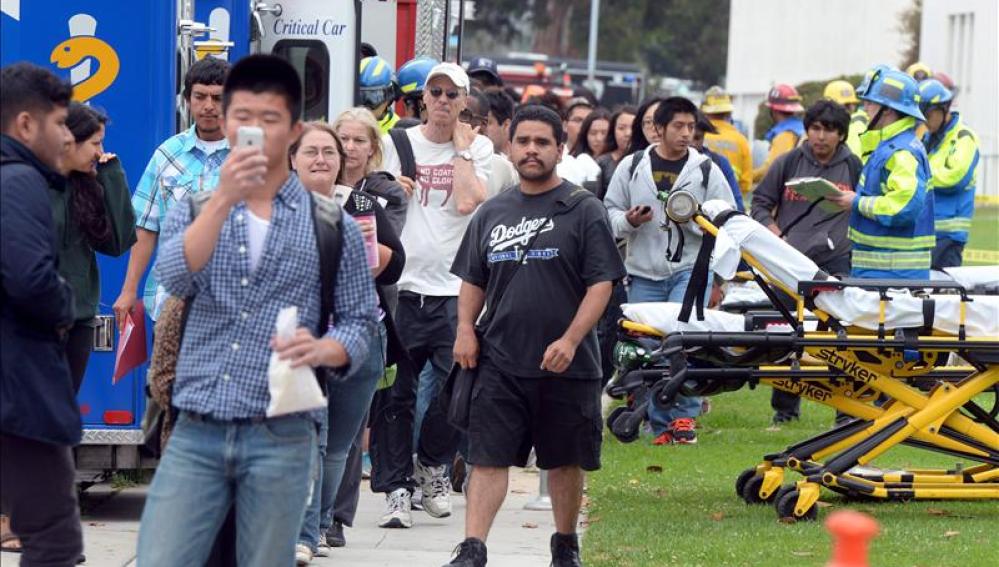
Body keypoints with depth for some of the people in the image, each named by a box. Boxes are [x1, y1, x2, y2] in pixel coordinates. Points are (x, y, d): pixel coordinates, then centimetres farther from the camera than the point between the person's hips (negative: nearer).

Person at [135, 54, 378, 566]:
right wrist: (224, 199, -21)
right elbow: (174, 278, -10)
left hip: (281, 439, -1)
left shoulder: (332, 228, 6)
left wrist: (323, 349, -15)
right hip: (196, 433, 1)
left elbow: (359, 321, 7)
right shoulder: (193, 213, 10)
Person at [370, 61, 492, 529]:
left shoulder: (478, 148, 7)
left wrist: (461, 147, -2)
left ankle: (432, 464, 19)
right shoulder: (398, 144, 10)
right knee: (395, 394, -1)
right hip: (404, 286, 1)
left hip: (455, 289, -1)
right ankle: (397, 488, 5)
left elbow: (467, 202, -9)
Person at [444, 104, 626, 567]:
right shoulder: (492, 213, 12)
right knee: (488, 457, -5)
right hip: (500, 361, 3)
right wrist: (465, 329, 2)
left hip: (566, 364, -2)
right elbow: (472, 280, 19)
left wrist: (571, 340, -17)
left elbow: (601, 283, -7)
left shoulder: (583, 210, -2)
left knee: (566, 460, 10)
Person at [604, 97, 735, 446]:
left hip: (690, 269, -2)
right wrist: (628, 221, -8)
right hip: (645, 273, 2)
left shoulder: (705, 170, 5)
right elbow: (609, 213, 13)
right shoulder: (632, 167, 8)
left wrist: (694, 219, -11)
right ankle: (661, 426, 11)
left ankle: (684, 415, -9)